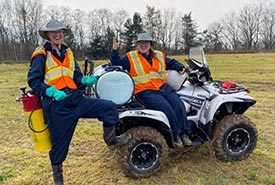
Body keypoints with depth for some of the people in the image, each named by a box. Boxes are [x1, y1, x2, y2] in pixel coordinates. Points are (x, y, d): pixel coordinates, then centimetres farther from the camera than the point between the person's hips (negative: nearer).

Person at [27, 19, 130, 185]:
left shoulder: (68, 52, 15)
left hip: (76, 98, 5)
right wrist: (53, 92, -21)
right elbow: (33, 81, -6)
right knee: (59, 144, 6)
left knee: (110, 107, -4)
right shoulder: (41, 54, -1)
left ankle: (111, 140, 14)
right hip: (56, 104, -5)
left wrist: (87, 80, -8)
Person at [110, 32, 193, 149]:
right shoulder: (130, 57, 7)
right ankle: (176, 135, -12)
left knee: (178, 104, -14)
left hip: (163, 87, 6)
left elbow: (171, 63, 29)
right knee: (166, 107, -26)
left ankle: (184, 132, -4)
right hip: (144, 91, -5)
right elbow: (117, 64, 4)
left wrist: (180, 67, 12)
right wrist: (115, 51, -8)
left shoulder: (160, 56, 19)